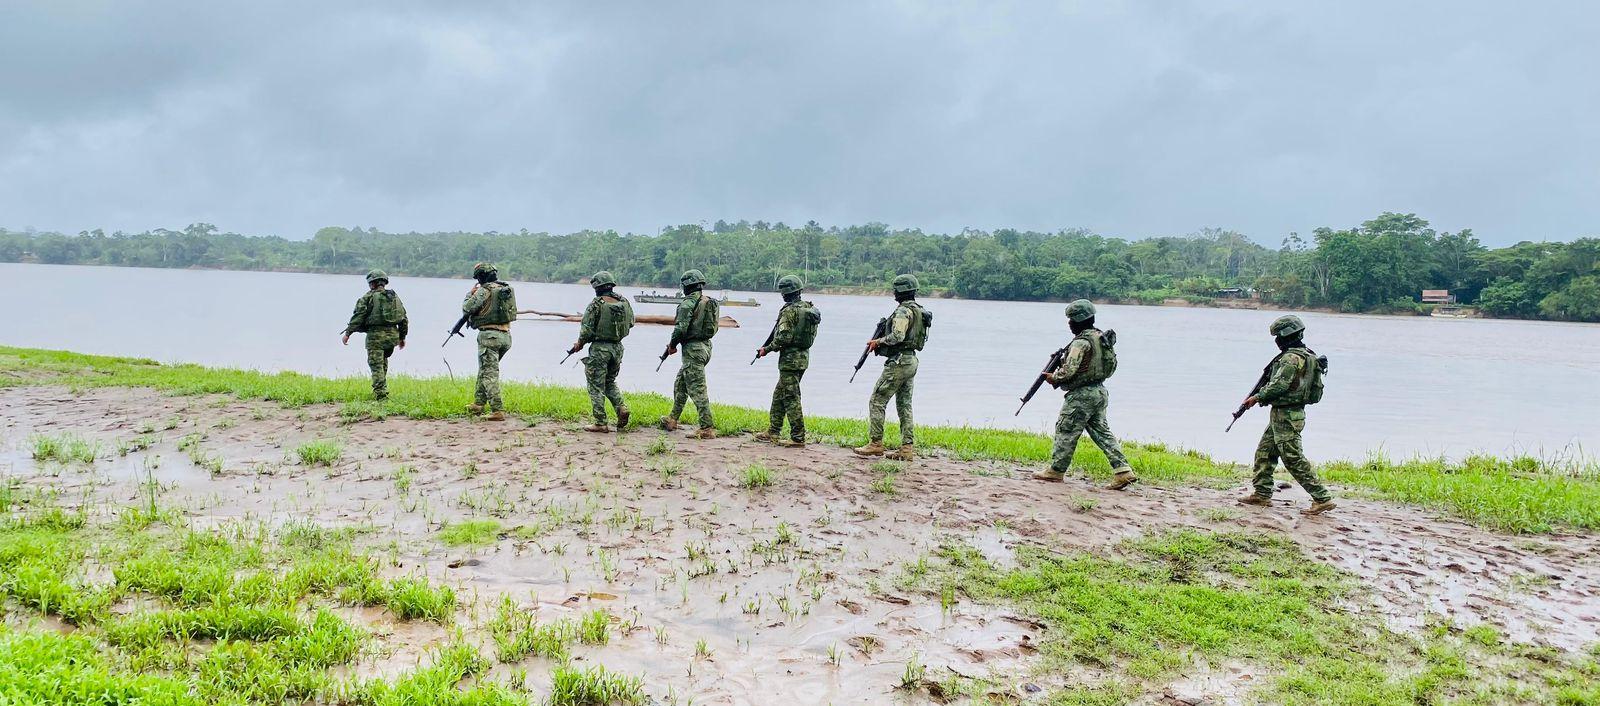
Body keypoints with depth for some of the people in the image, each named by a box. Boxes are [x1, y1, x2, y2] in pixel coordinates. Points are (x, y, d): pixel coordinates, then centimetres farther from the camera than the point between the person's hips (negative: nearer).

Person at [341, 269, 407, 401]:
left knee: (376, 365, -5)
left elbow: (358, 317, -9)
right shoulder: (395, 297, 13)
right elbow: (404, 318, 14)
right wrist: (402, 337, 22)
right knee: (383, 363, 22)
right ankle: (382, 389, 24)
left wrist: (348, 333, -4)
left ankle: (381, 395, -13)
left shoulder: (369, 297, -4)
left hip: (376, 335, -6)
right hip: (392, 335, 6)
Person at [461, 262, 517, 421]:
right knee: (484, 369, 23)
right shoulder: (507, 289, 10)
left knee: (490, 374, -6)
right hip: (505, 336, 8)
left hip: (489, 335, -8)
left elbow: (467, 308, -8)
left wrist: (471, 294, 9)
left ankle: (498, 410, -14)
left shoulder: (484, 291, -11)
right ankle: (479, 403, 29)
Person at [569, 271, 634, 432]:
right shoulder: (624, 302, 3)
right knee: (610, 382, 23)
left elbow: (586, 329, -13)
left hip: (599, 348, -6)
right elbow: (630, 323, 13)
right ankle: (622, 408, 2)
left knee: (596, 386, 3)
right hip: (617, 348, 6)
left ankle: (600, 423, 2)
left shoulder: (596, 304, -13)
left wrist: (580, 344, 4)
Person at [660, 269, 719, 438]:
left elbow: (681, 328, -21)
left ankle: (708, 428, -10)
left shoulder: (688, 302, -14)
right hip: (706, 346, 9)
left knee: (697, 390, -8)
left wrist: (672, 345, -3)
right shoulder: (710, 302, 12)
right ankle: (672, 420, 28)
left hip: (692, 348, -9)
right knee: (680, 384, 21)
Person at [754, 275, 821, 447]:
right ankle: (773, 432, 23)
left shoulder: (789, 311, -17)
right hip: (804, 357, 9)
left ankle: (798, 438, -3)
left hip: (790, 358, -9)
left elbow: (783, 337, -22)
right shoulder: (809, 308, 10)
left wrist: (767, 349, -8)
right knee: (779, 395, 17)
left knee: (791, 399, -4)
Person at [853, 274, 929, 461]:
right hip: (911, 361, 10)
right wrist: (881, 342, 14)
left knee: (877, 402, -3)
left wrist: (878, 341, -12)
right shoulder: (919, 311, 15)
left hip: (898, 361, -10)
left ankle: (876, 444, -4)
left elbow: (897, 336, -27)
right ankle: (907, 448, 8)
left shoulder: (903, 311, -15)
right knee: (904, 405, 10)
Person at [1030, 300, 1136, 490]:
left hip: (1082, 394, -9)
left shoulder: (1081, 342, -18)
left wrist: (1054, 377, -3)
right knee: (1101, 432, 9)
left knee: (1066, 431, 2)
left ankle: (1056, 470, 11)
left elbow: (1069, 370, -23)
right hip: (1099, 391, 9)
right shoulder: (1100, 337, 11)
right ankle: (1123, 471, 3)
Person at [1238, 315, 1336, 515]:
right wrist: (1261, 396, 13)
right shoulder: (1306, 356, 14)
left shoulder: (1291, 358, -19)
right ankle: (1262, 494, 20)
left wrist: (1257, 397, -10)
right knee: (1264, 453, 15)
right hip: (1284, 415, 11)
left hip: (1285, 416, -11)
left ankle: (1322, 498, -6)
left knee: (1294, 459, -8)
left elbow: (1278, 385, -24)